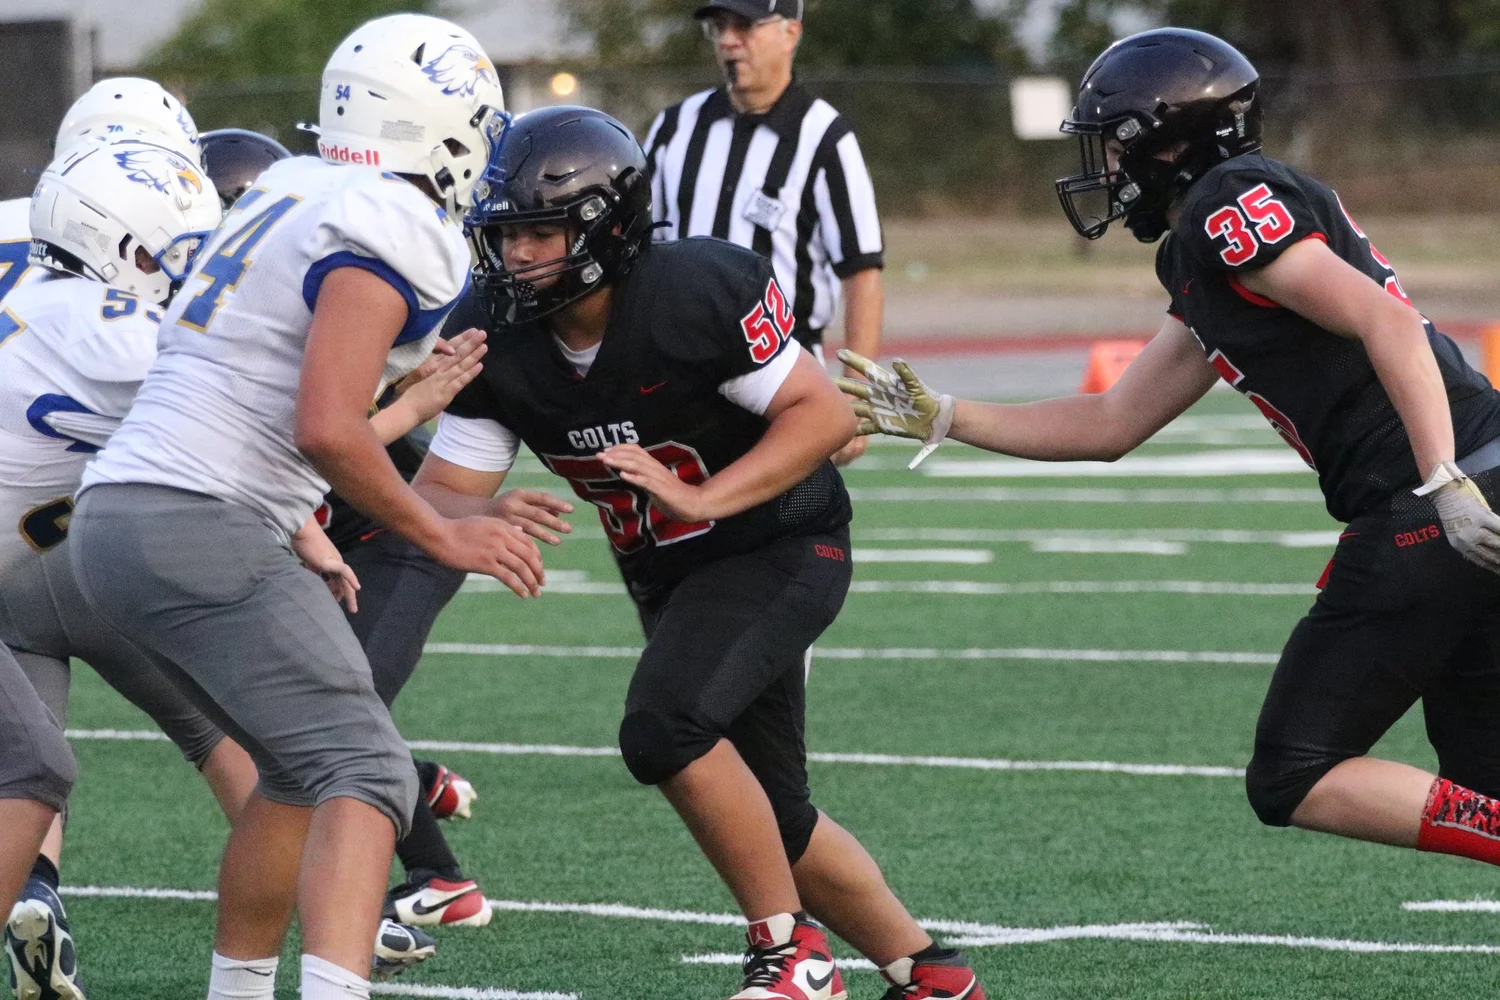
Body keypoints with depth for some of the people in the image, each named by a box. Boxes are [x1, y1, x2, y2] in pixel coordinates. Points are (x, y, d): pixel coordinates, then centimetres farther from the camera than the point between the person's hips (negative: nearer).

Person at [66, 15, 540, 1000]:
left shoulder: (289, 193, 18)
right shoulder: (392, 234, -11)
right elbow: (327, 430, -20)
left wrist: (301, 541, 31)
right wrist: (444, 537, -8)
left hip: (114, 512, 9)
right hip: (202, 531, -9)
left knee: (305, 770, 22)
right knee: (365, 773, -15)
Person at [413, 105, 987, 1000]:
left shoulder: (700, 290, -27)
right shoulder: (496, 336, -11)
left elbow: (824, 414, -24)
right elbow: (447, 489, -12)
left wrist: (698, 498, -36)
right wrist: (480, 521, -36)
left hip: (782, 547, -7)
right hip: (672, 580, 7)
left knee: (665, 727, -28)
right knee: (769, 818, 13)